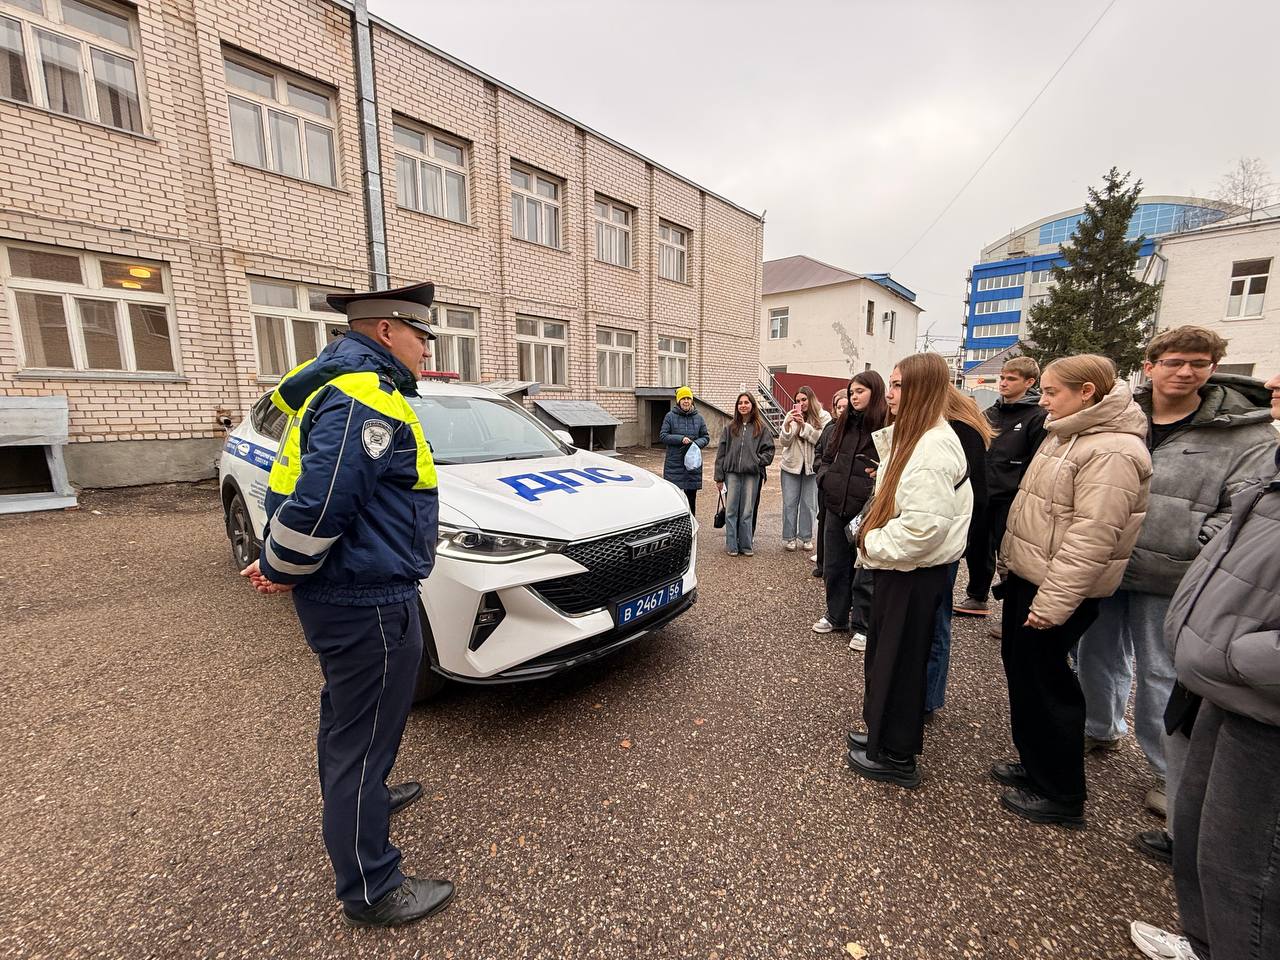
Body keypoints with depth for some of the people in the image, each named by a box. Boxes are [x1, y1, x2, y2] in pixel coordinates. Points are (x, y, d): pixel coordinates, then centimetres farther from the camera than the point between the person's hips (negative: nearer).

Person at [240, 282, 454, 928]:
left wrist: (280, 562, 11)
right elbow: (318, 505, -28)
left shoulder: (333, 384, 13)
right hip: (368, 603, -10)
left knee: (346, 717, 28)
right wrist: (282, 570, -11)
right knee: (362, 738, 5)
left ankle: (357, 799, 53)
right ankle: (370, 892, 24)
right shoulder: (368, 399, -21)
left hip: (340, 593, 11)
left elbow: (295, 487, 17)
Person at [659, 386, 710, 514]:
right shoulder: (670, 416, 0)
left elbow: (706, 437, 10)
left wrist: (696, 443, -11)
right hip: (674, 463, -3)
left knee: (691, 497, 10)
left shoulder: (698, 417, 8)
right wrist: (680, 439, -16)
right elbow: (662, 436, -4)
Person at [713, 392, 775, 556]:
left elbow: (769, 450, 6)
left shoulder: (761, 428, 4)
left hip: (752, 474, -1)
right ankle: (731, 546, 11)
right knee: (731, 511, 3)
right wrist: (719, 477, 1)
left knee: (747, 512, 6)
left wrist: (758, 461, -10)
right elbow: (721, 452, 5)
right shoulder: (730, 427, 6)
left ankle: (745, 545, 16)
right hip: (732, 473, 1)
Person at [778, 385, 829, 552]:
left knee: (809, 504, 8)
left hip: (812, 466, 0)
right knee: (789, 502, 5)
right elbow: (783, 442, -4)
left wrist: (804, 425, -23)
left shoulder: (823, 416, -4)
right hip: (791, 465, 1)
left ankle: (805, 537, 21)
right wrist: (787, 424, -20)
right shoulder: (791, 415, -1)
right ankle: (789, 537, 17)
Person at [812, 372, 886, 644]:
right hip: (837, 506, 6)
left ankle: (862, 627, 22)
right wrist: (824, 477, 3)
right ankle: (836, 615, 34)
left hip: (869, 509, -6)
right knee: (834, 566, 16)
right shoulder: (842, 423, 11)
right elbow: (826, 457, 19)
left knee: (865, 572, 6)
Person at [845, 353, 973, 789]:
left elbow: (924, 524, -29)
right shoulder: (909, 438, 11)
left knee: (899, 662, 5)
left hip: (913, 575, -10)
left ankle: (897, 757, 24)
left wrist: (874, 545, -17)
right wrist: (871, 537, 9)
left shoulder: (934, 447, -22)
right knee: (885, 656, 21)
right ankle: (883, 735, 39)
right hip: (898, 568, 10)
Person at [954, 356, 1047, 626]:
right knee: (976, 549, 16)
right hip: (981, 495, 7)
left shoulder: (1038, 417, -7)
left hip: (1010, 500, -6)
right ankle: (977, 598, 34)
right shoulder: (990, 413, 13)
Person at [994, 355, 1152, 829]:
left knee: (1045, 682, 4)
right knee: (1019, 668, 19)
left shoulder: (1111, 452, -19)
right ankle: (1033, 763, 37)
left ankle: (1062, 795, 24)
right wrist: (1012, 564, 19)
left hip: (1057, 590, -9)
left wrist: (1053, 603, -22)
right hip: (1026, 576, 9)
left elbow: (1091, 537, -24)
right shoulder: (1066, 435, 11)